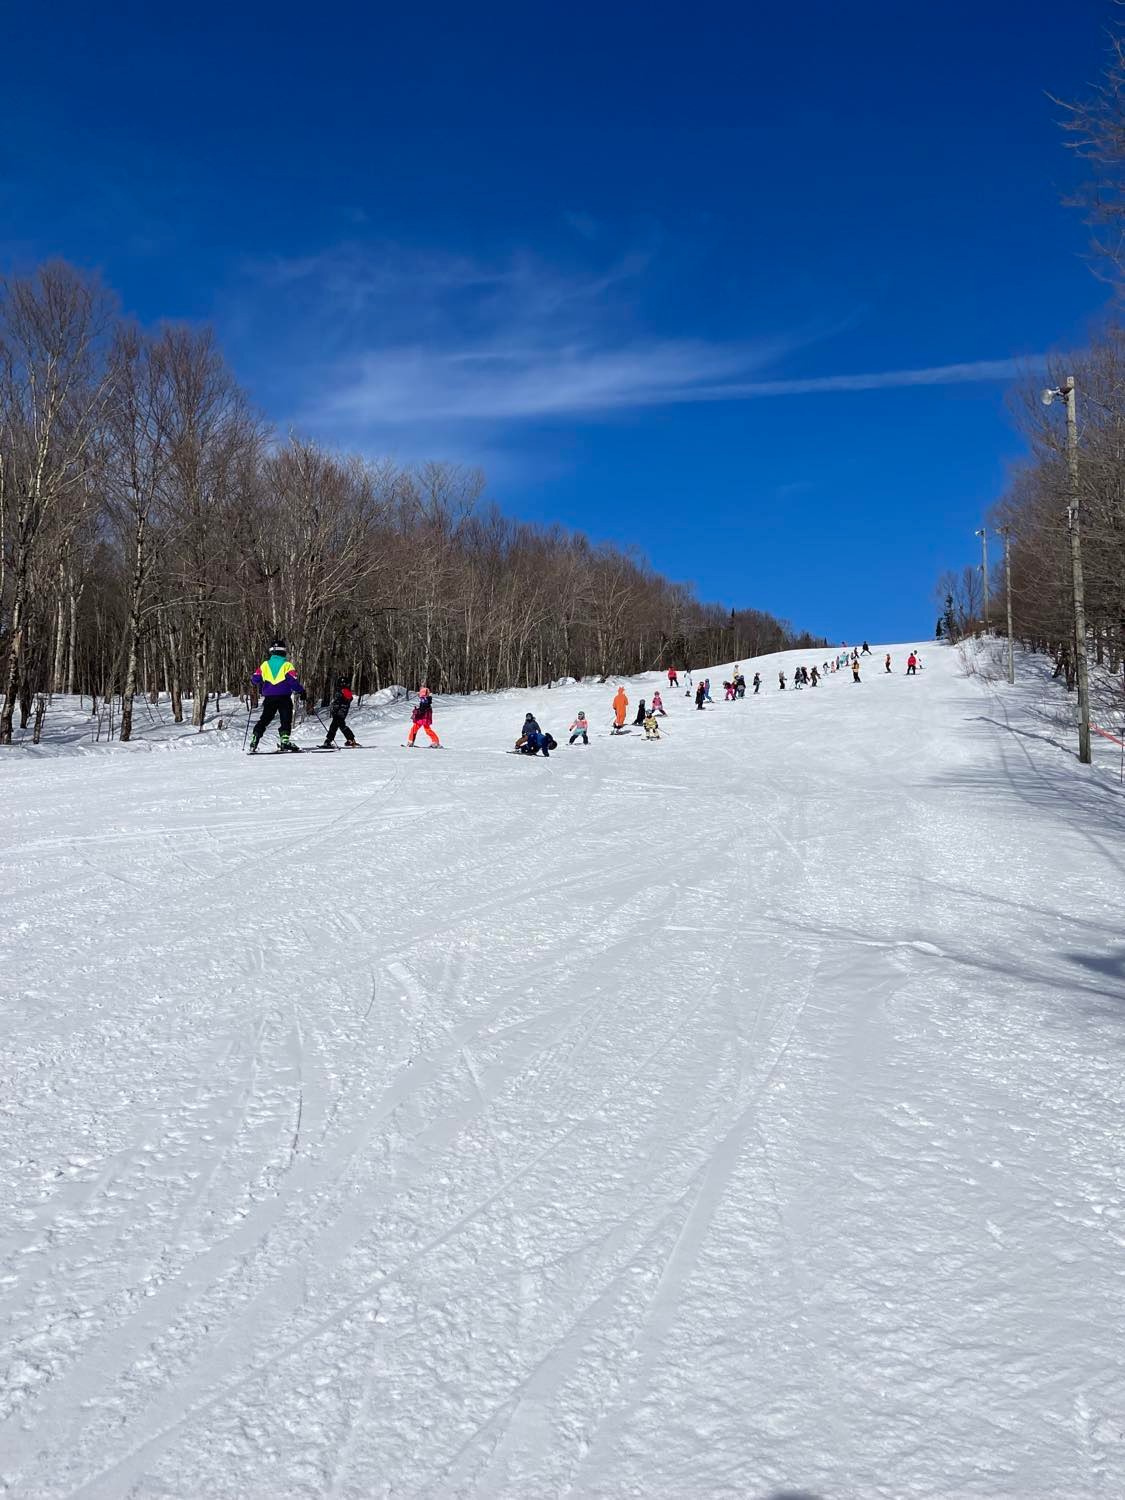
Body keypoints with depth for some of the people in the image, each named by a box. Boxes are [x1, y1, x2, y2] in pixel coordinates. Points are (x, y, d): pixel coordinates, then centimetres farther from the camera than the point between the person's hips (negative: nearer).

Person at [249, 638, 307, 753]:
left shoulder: (265, 665, 6)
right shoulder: (287, 665, -3)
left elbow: (255, 679, 7)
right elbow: (293, 681, -11)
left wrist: (260, 688, 28)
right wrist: (301, 692, 0)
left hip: (269, 697, 4)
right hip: (284, 697, -4)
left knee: (264, 720, 11)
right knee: (286, 720, 1)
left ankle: (254, 742, 6)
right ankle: (284, 741, -15)